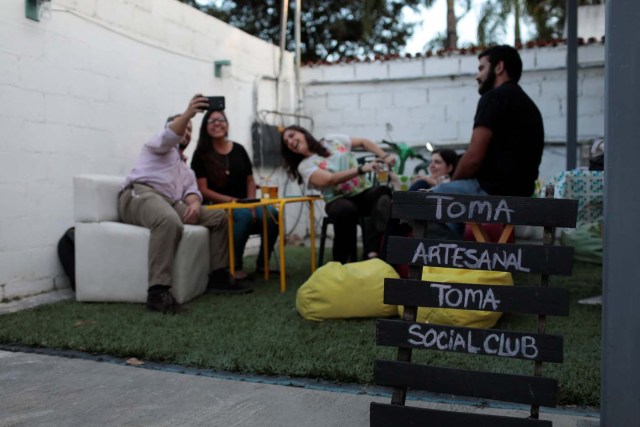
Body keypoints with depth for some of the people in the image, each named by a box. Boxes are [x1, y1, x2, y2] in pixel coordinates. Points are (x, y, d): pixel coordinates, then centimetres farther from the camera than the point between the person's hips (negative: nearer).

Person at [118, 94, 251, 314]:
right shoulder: (159, 144, 17)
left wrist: (195, 203, -9)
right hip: (140, 194, -8)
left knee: (219, 217, 1)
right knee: (171, 221, -40)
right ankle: (158, 291, -44)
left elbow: (191, 190, 17)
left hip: (170, 203, 8)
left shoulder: (185, 169, 36)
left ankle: (218, 276, 4)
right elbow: (169, 136, -9)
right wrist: (188, 113, -29)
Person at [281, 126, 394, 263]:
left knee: (383, 191, -31)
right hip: (340, 201, -3)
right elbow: (330, 179, -19)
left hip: (366, 192, 4)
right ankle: (342, 263, -25)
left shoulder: (333, 141, 12)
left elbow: (363, 142, 22)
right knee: (346, 209, -40)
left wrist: (384, 156, 7)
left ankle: (373, 254, -45)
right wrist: (361, 169, -29)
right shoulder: (305, 166, -2)